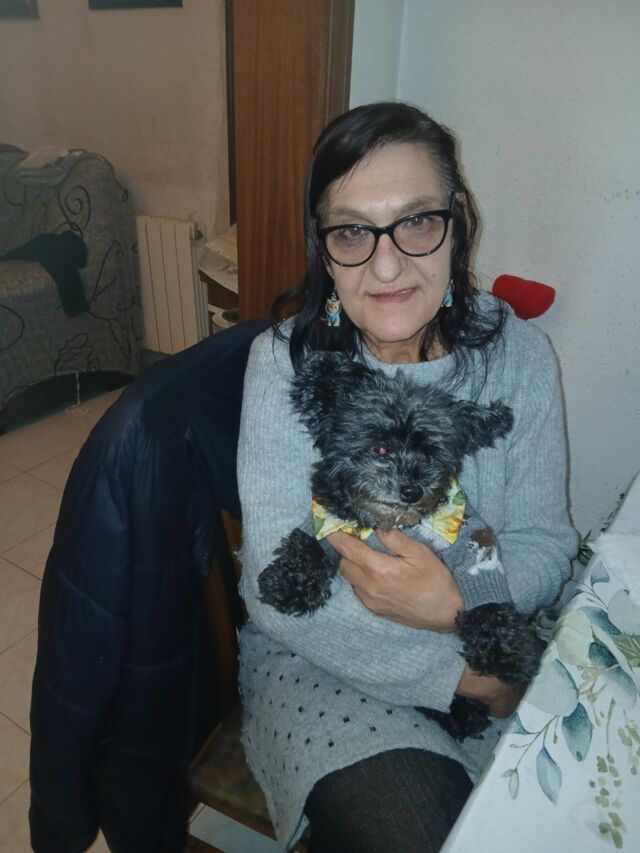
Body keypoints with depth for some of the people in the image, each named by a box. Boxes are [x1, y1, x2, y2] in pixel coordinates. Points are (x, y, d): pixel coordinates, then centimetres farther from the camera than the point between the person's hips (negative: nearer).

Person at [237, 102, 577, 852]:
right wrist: (456, 676, -21)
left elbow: (544, 542, -3)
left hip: (483, 641, 3)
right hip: (317, 655, -2)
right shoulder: (287, 362, -16)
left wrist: (458, 606, -24)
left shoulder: (517, 355, -8)